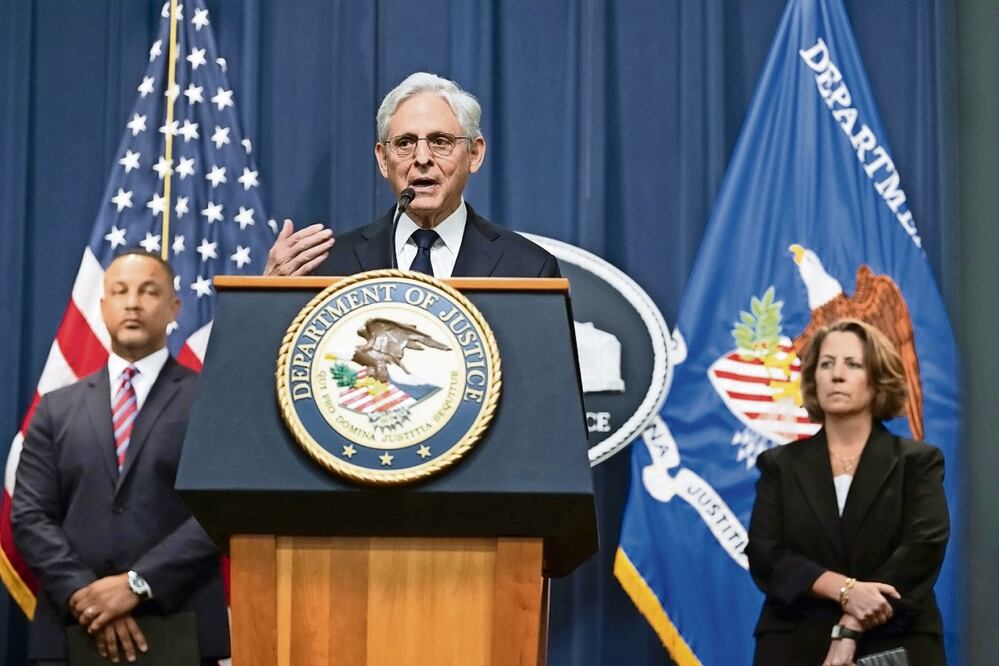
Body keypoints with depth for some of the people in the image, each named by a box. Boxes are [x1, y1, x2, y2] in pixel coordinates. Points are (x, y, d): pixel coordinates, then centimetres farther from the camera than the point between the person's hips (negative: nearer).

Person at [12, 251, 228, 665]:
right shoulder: (57, 408, 13)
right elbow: (30, 515, 5)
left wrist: (138, 583, -15)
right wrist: (83, 594, -10)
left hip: (180, 631, -2)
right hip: (72, 629, 2)